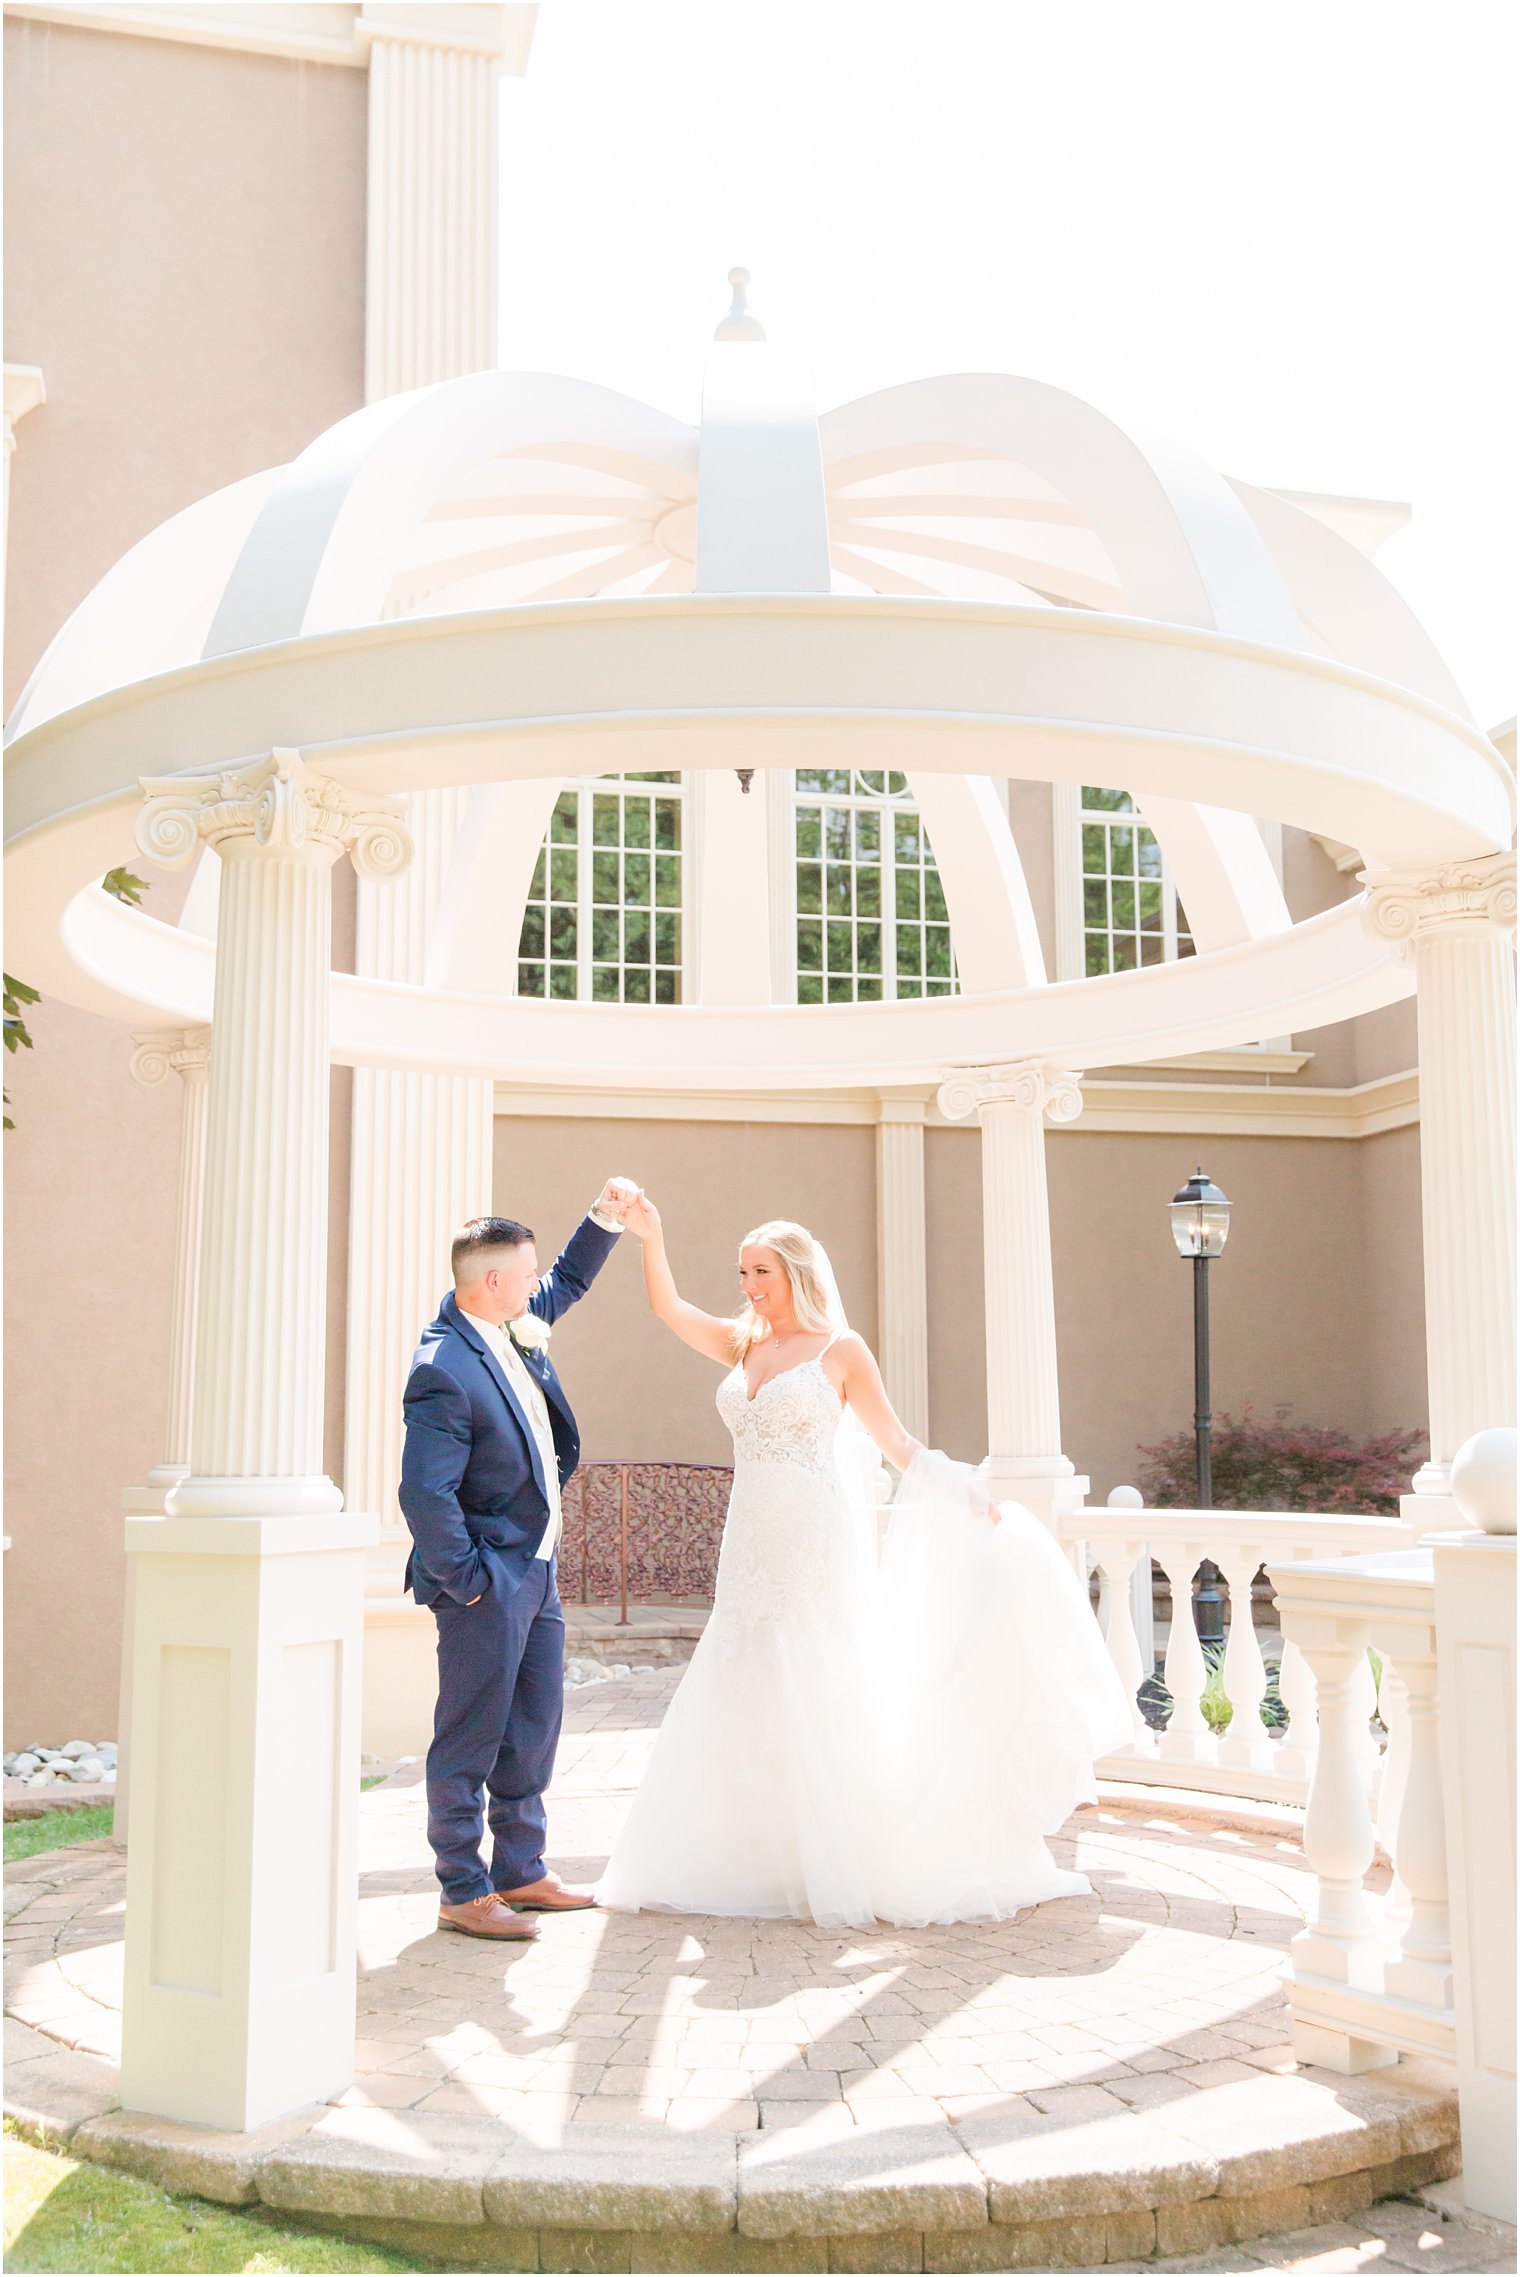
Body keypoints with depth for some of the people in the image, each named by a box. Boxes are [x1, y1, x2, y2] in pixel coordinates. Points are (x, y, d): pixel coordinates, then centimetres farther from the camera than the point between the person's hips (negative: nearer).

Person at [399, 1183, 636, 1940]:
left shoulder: (514, 1325, 4)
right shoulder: (444, 1372, -24)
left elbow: (568, 1281, 25)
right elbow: (424, 1493, -27)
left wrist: (606, 1218, 13)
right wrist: (464, 1580, -20)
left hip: (536, 1571, 10)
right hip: (488, 1580, -10)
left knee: (533, 1731, 17)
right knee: (470, 1738, 2)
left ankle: (520, 1872, 29)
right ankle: (463, 1893, 12)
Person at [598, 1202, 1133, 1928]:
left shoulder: (840, 1350, -2)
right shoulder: (742, 1344, 11)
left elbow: (897, 1444, 1)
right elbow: (667, 1307, 2)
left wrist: (969, 1496, -6)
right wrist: (650, 1237, -14)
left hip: (817, 1553, -6)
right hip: (751, 1551, 6)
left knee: (825, 1711, -3)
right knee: (744, 1710, 6)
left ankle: (856, 1870, 7)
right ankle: (764, 1864, 16)